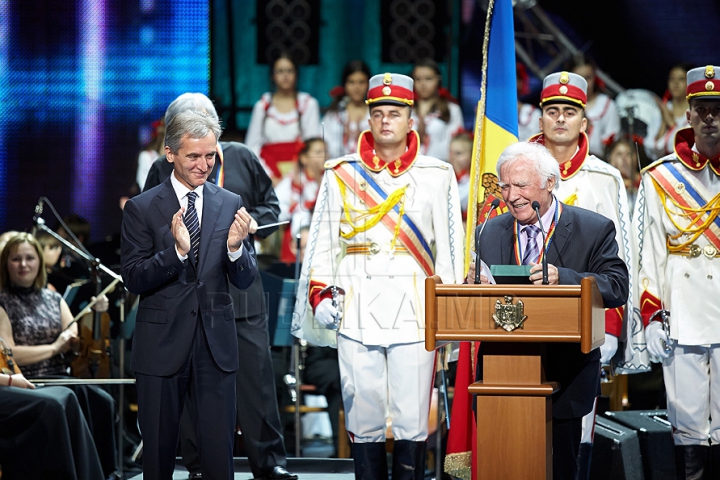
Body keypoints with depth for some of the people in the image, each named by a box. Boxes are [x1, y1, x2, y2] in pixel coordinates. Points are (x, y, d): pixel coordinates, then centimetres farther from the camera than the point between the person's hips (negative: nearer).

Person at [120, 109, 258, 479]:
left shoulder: (230, 205, 6)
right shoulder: (142, 208, -2)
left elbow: (245, 280, 5)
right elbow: (133, 279, -8)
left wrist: (235, 247, -16)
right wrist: (176, 250, -23)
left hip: (216, 344, 2)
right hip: (162, 345, -2)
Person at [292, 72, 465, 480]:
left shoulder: (437, 175, 8)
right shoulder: (342, 175, 10)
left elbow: (450, 247, 7)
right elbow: (323, 242, 10)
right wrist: (320, 295, -1)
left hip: (415, 309, -1)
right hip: (357, 308, 1)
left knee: (412, 420, -4)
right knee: (363, 412, 2)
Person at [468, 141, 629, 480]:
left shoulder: (595, 230, -1)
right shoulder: (488, 233, 11)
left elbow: (617, 288, -12)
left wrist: (561, 278, -27)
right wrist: (473, 285, -13)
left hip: (563, 376, -3)